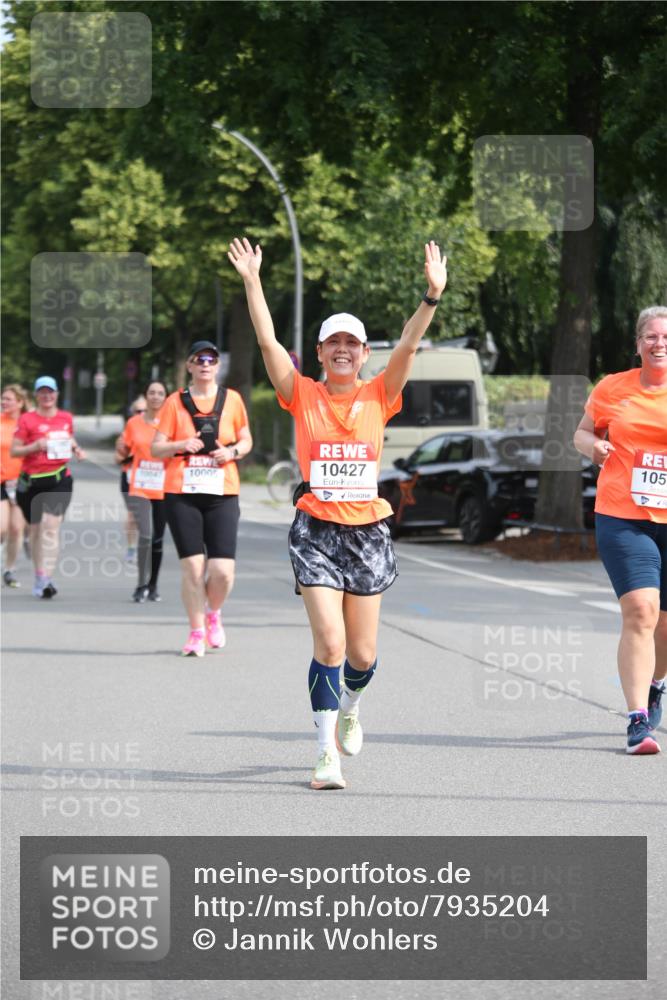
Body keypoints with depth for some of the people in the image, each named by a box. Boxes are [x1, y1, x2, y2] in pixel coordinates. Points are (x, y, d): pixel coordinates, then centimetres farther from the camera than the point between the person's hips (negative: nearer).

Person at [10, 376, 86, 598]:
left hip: (59, 479, 0)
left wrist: (76, 449, 6)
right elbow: (14, 450, -3)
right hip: (32, 480, 0)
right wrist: (35, 446, -18)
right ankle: (39, 576, 25)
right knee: (35, 529, 10)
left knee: (50, 527, -15)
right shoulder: (27, 419, -1)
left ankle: (44, 580, -21)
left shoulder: (66, 418, 9)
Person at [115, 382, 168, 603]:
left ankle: (153, 586, 22)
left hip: (163, 490, 1)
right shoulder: (134, 423, 3)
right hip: (139, 488, -1)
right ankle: (142, 586, -8)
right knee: (146, 535, -16)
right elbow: (124, 452, 15)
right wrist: (120, 452, -6)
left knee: (158, 539, 8)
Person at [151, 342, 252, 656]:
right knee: (192, 566, -6)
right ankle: (196, 632, 9)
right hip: (182, 494, -1)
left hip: (222, 494, 1)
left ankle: (213, 614, 22)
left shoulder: (231, 399, 8)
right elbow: (156, 448, 4)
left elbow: (246, 440, 17)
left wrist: (233, 452, -5)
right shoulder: (176, 402, 4)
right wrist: (181, 445, -15)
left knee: (223, 570, -9)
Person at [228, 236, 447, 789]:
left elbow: (408, 345, -9)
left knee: (362, 655, 8)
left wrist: (433, 295, -23)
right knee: (330, 643, -15)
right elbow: (268, 340, -8)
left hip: (368, 531, 2)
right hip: (317, 530, -2)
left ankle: (349, 706, 42)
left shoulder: (379, 396, 4)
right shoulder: (303, 395, 1)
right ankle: (328, 752, -8)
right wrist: (252, 281, -17)